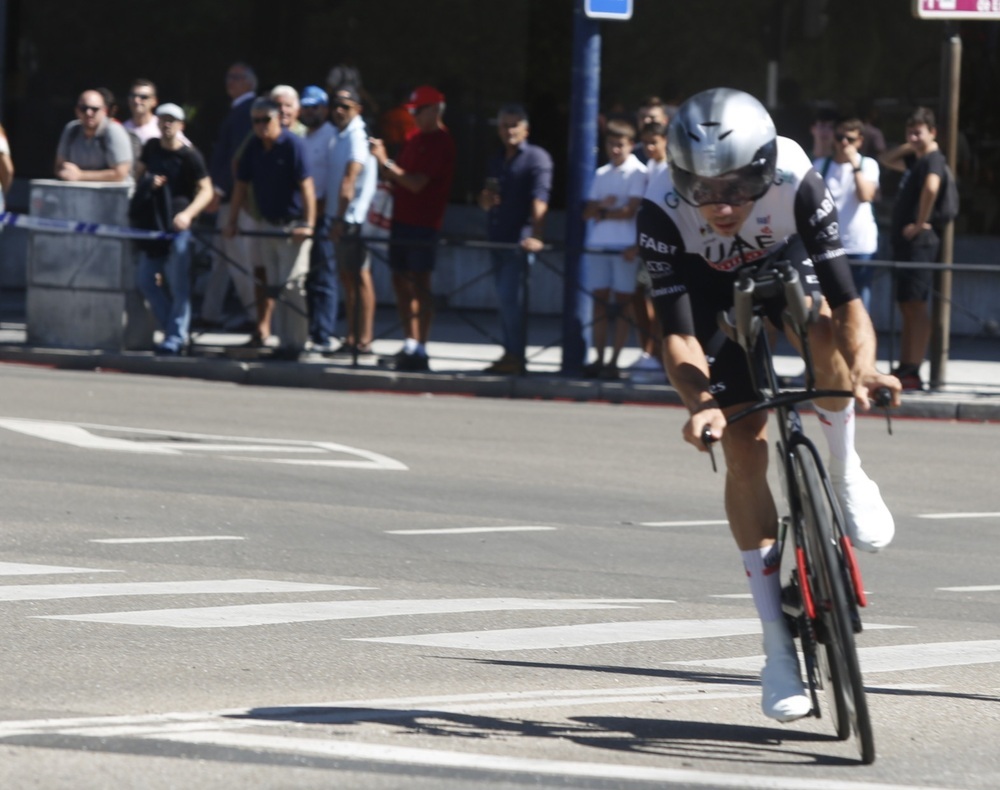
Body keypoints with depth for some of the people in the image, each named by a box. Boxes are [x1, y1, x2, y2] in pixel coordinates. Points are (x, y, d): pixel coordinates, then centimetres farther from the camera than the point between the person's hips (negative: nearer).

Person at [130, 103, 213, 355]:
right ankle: (172, 330, 19)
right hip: (153, 223, 7)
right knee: (145, 281, 8)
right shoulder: (151, 147, 8)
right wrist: (148, 182, -2)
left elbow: (206, 191, -10)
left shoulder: (189, 156, -9)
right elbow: (138, 173, 22)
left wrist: (188, 214, -25)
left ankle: (175, 338, -1)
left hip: (177, 225, -7)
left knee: (178, 285, -6)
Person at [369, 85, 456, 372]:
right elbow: (399, 177, 19)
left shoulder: (440, 142, -13)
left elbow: (417, 183, -19)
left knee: (418, 283, -10)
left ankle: (420, 351, -11)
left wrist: (386, 162, -19)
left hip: (423, 223, -9)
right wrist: (382, 160, 1)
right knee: (401, 281, 10)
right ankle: (410, 345, 16)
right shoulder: (416, 139, 15)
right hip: (402, 218, 9)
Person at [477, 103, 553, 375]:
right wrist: (486, 199, 2)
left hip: (520, 240, -7)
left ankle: (516, 356, -8)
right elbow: (485, 203, 27)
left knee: (510, 297, -12)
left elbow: (540, 200, -15)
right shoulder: (496, 161, 19)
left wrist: (534, 236, -27)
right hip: (497, 239, 7)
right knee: (505, 299, 8)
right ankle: (510, 354, 13)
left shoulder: (537, 157, -4)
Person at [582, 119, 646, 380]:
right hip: (598, 245, 6)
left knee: (622, 302, -2)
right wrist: (602, 205, -9)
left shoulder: (637, 172, -2)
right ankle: (598, 359, 6)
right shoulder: (601, 174, 16)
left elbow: (631, 210, -10)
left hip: (624, 247, -6)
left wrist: (603, 213, 0)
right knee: (599, 300, 4)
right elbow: (588, 212, 11)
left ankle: (614, 361, -2)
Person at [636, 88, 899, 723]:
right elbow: (678, 334, -35)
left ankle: (847, 474, -9)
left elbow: (847, 301, -38)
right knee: (745, 448, -10)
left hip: (786, 260, 0)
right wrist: (701, 402, -53)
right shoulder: (663, 211, -36)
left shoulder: (796, 184, -37)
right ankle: (778, 642, -1)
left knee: (822, 327, -37)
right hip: (713, 286, 0)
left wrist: (864, 366, -58)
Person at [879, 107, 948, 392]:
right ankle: (904, 369, 16)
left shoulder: (933, 159, -12)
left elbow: (931, 187, -32)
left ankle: (913, 372, -13)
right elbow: (885, 160, 33)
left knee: (914, 304, -11)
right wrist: (907, 147, 15)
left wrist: (921, 223, -24)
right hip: (904, 241, 10)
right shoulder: (915, 160, 18)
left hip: (920, 241, -10)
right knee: (907, 306, 12)